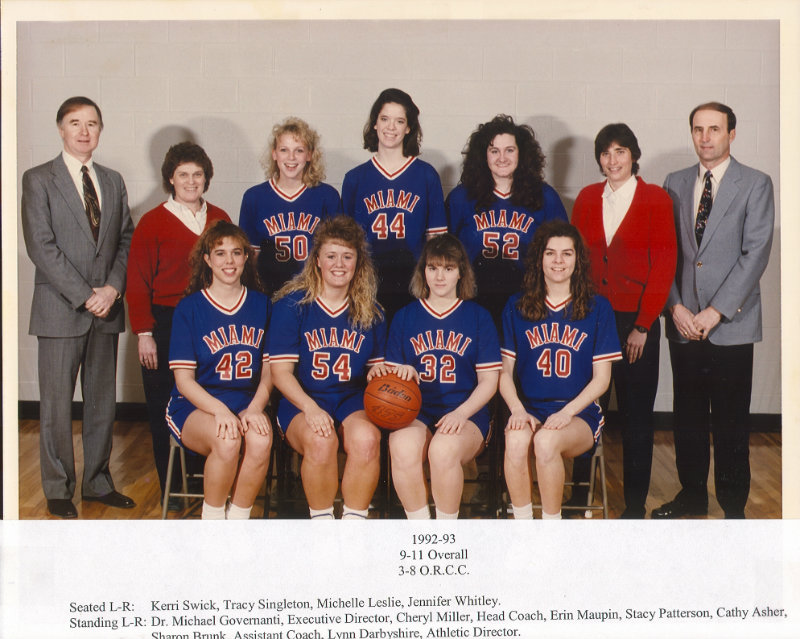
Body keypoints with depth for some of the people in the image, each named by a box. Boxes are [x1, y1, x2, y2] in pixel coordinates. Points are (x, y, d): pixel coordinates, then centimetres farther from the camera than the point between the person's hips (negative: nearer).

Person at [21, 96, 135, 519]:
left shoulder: (113, 182, 13)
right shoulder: (39, 180, -2)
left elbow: (126, 241, 10)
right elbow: (41, 247, -10)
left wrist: (113, 288, -7)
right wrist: (84, 296, -14)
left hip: (106, 309, 5)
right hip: (60, 309, -4)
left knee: (103, 401, 11)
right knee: (56, 404, 2)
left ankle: (97, 482, 23)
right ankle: (58, 489, 15)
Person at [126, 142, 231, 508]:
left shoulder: (219, 219, 10)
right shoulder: (152, 223, 0)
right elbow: (137, 283, -2)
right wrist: (144, 333, -8)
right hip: (165, 324, -2)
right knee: (164, 412, 3)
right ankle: (171, 488, 16)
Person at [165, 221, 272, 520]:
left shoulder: (261, 305, 9)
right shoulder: (189, 308, 0)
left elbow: (269, 372, 8)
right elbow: (184, 379, -4)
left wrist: (255, 409, -11)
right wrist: (220, 410, -21)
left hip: (248, 403, 2)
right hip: (196, 405, -2)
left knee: (260, 440, -32)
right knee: (227, 440, -34)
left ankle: (238, 517, -11)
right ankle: (212, 517, -10)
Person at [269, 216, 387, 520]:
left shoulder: (370, 312, 11)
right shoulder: (292, 304, 0)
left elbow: (376, 366, 19)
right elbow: (281, 371, -5)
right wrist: (311, 408, -21)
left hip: (353, 400, 2)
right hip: (302, 401, -2)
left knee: (366, 437, -32)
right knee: (320, 439, -35)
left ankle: (355, 519, -16)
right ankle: (321, 520, -13)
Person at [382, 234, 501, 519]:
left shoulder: (478, 317, 10)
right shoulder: (405, 317, 14)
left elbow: (489, 380, 5)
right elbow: (391, 373, 14)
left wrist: (461, 413, -12)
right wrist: (402, 374, -12)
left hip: (466, 413, -1)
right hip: (415, 412, 1)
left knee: (444, 449, -35)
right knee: (402, 448, -34)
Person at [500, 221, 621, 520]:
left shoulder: (597, 308, 5)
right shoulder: (517, 307, 9)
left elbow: (601, 377, 3)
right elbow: (505, 371, 8)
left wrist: (567, 412, -12)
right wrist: (518, 410, -11)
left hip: (580, 413, -1)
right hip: (530, 409, 1)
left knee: (546, 440, -34)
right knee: (516, 440, -33)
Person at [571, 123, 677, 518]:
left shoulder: (656, 200, -1)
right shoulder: (587, 198, 9)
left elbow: (664, 264, -4)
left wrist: (643, 326, -8)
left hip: (636, 322, -3)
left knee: (636, 413, 4)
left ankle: (635, 503, 15)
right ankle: (581, 489, 20)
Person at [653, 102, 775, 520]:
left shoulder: (755, 185, 0)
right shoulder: (675, 184, 11)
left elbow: (755, 254, -7)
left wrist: (716, 311, -13)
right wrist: (675, 306, -4)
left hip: (731, 325, -3)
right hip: (683, 324, 3)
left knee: (731, 423, 2)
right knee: (688, 417, 11)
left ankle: (733, 507, 15)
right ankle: (692, 496, 25)